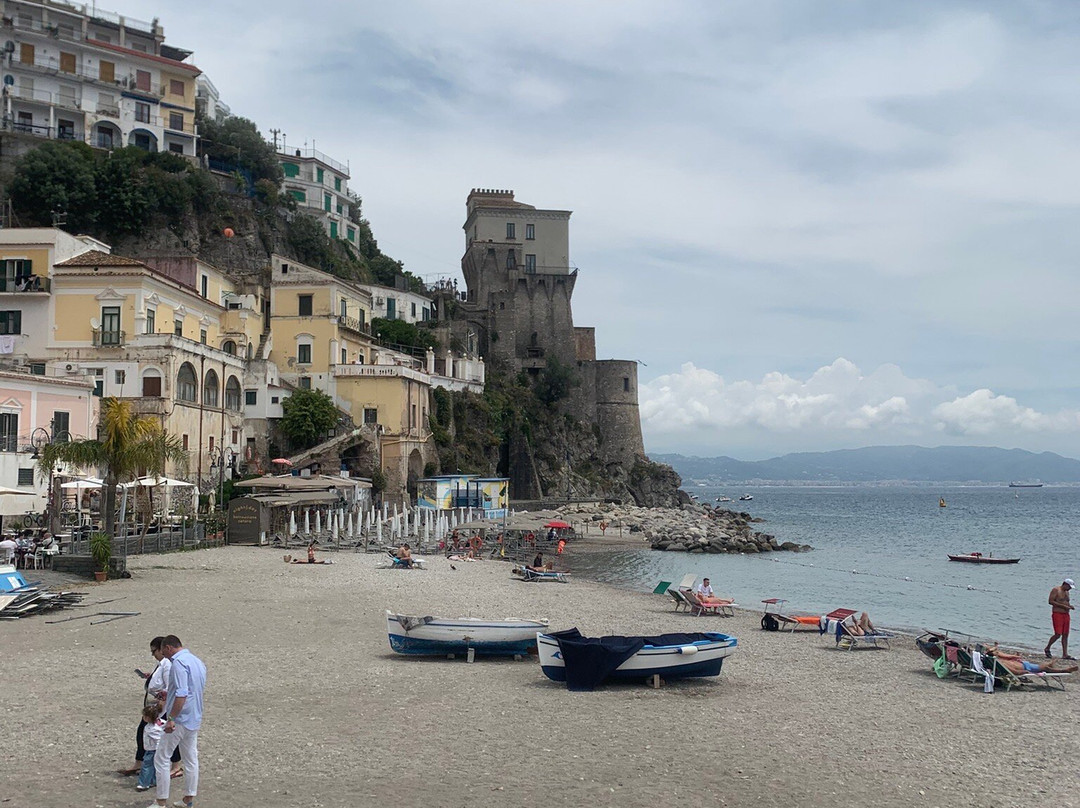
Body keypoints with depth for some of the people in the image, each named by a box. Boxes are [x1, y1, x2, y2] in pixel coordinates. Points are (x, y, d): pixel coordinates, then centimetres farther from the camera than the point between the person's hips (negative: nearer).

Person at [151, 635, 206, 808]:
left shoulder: (178, 663, -17)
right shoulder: (198, 662, 12)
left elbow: (182, 695, -25)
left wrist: (171, 719, -24)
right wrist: (170, 694, 28)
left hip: (180, 720, -9)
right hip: (195, 720, 9)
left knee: (161, 759, 0)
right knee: (191, 760, 13)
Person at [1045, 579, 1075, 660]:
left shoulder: (1066, 592, 18)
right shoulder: (1056, 590, -7)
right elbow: (1050, 601, -15)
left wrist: (1070, 606, 6)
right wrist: (1063, 606, -18)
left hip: (1066, 615, 8)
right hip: (1057, 614, -8)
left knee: (1065, 635, 3)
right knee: (1058, 634, -13)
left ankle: (1065, 654, 3)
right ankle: (1047, 649, 6)